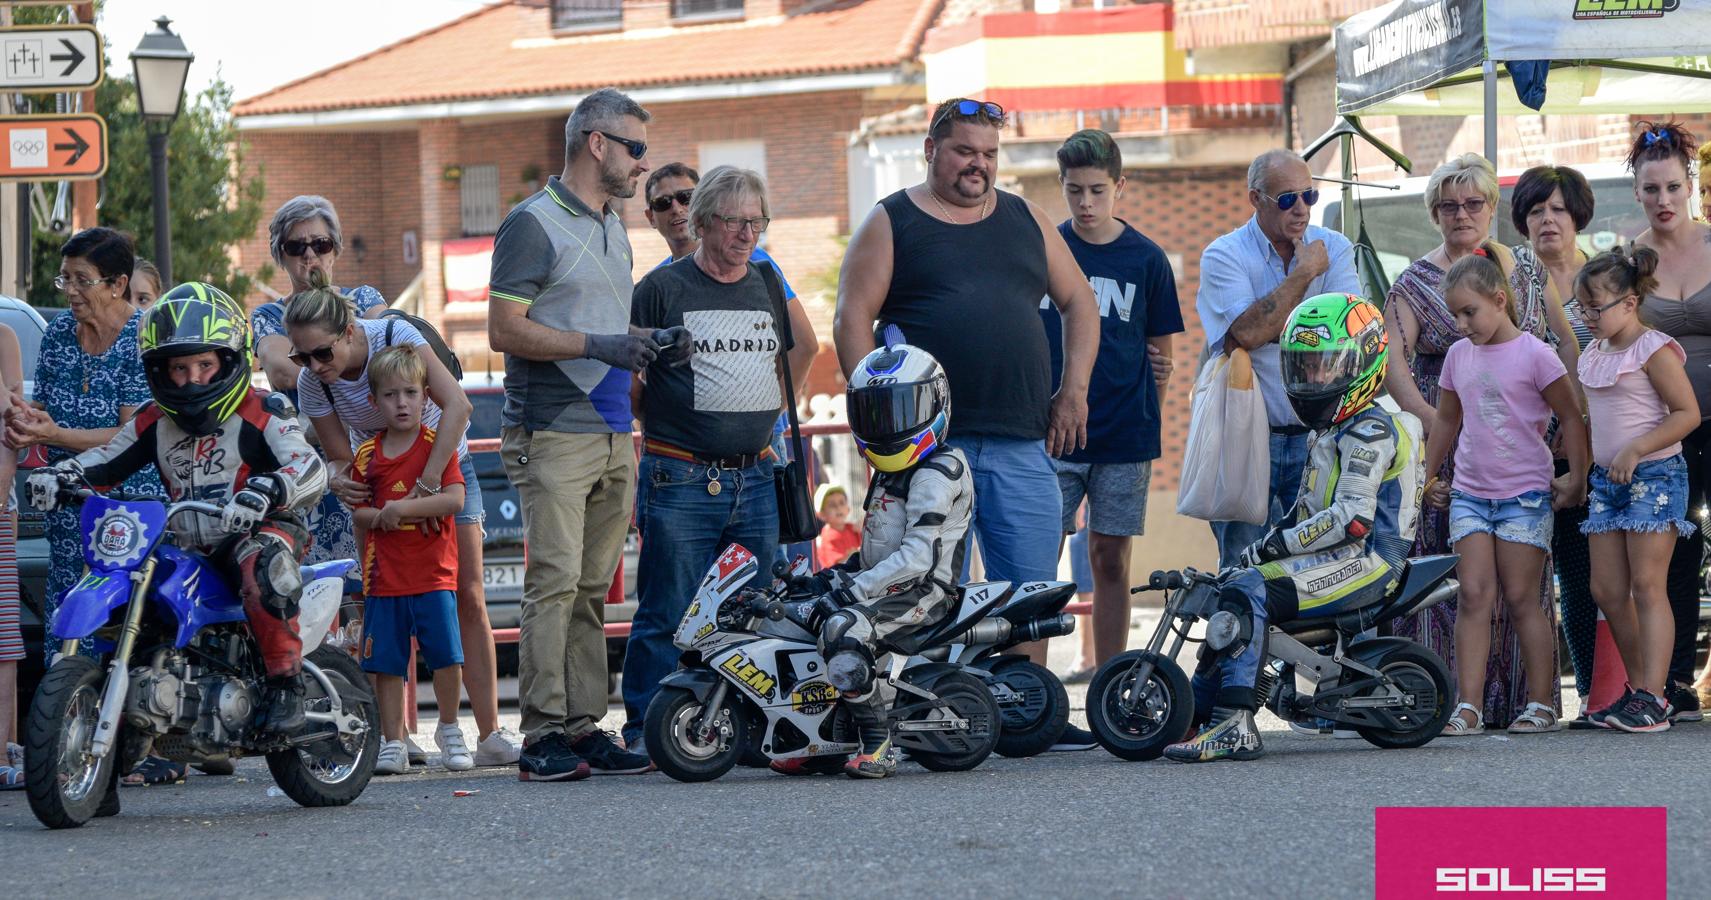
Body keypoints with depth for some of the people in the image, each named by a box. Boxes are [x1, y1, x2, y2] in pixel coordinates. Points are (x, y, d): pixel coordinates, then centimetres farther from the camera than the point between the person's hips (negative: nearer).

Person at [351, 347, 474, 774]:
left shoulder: (438, 446, -1)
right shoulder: (367, 455, 7)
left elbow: (455, 498, -12)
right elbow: (357, 511, 9)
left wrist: (402, 508, -18)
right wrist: (380, 516, -11)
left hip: (434, 574, -2)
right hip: (384, 577, 2)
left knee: (447, 656, -5)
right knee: (386, 664, 2)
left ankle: (449, 731, 14)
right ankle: (392, 744, 10)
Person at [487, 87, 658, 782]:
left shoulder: (612, 228, 20)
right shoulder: (533, 224, -7)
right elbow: (505, 330, -13)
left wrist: (638, 346, 9)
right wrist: (597, 344, -18)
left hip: (613, 434, 8)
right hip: (553, 432, -8)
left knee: (593, 588, 7)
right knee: (554, 582, -12)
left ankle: (584, 728, 8)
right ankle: (543, 735, -13)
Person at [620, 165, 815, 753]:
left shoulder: (767, 284, 13)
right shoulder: (662, 287, -1)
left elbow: (803, 347, 32)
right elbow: (627, 379, 1)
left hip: (755, 478, 5)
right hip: (680, 479, -5)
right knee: (669, 616, -7)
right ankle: (644, 732, -1)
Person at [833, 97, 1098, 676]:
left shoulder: (1026, 221, 18)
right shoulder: (891, 224, 6)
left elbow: (1079, 303, 23)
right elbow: (853, 319, -1)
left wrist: (1073, 392, 10)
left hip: (1023, 446, 4)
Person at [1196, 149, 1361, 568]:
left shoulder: (1334, 249, 8)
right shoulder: (1224, 256, -1)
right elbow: (1248, 331, -18)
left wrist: (1269, 330, -14)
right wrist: (1304, 273, -10)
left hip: (1317, 437, 2)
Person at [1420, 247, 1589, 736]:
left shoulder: (1534, 355, -7)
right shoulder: (1458, 356, 10)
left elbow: (1571, 418, -2)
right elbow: (1446, 421, 23)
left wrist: (1576, 479, -3)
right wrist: (1429, 477, 24)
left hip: (1525, 493, -4)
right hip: (1470, 492, 4)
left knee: (1521, 598, -2)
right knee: (1475, 594, -6)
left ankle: (1542, 704, 7)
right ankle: (1467, 708, -10)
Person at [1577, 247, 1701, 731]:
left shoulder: (1654, 351, -11)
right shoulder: (1593, 357, 14)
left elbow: (1688, 413, -14)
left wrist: (1636, 450, -20)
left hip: (1654, 475, -8)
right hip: (1607, 479, 8)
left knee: (1647, 586, -10)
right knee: (1607, 590, 4)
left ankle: (1653, 699, -11)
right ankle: (1639, 688, 14)